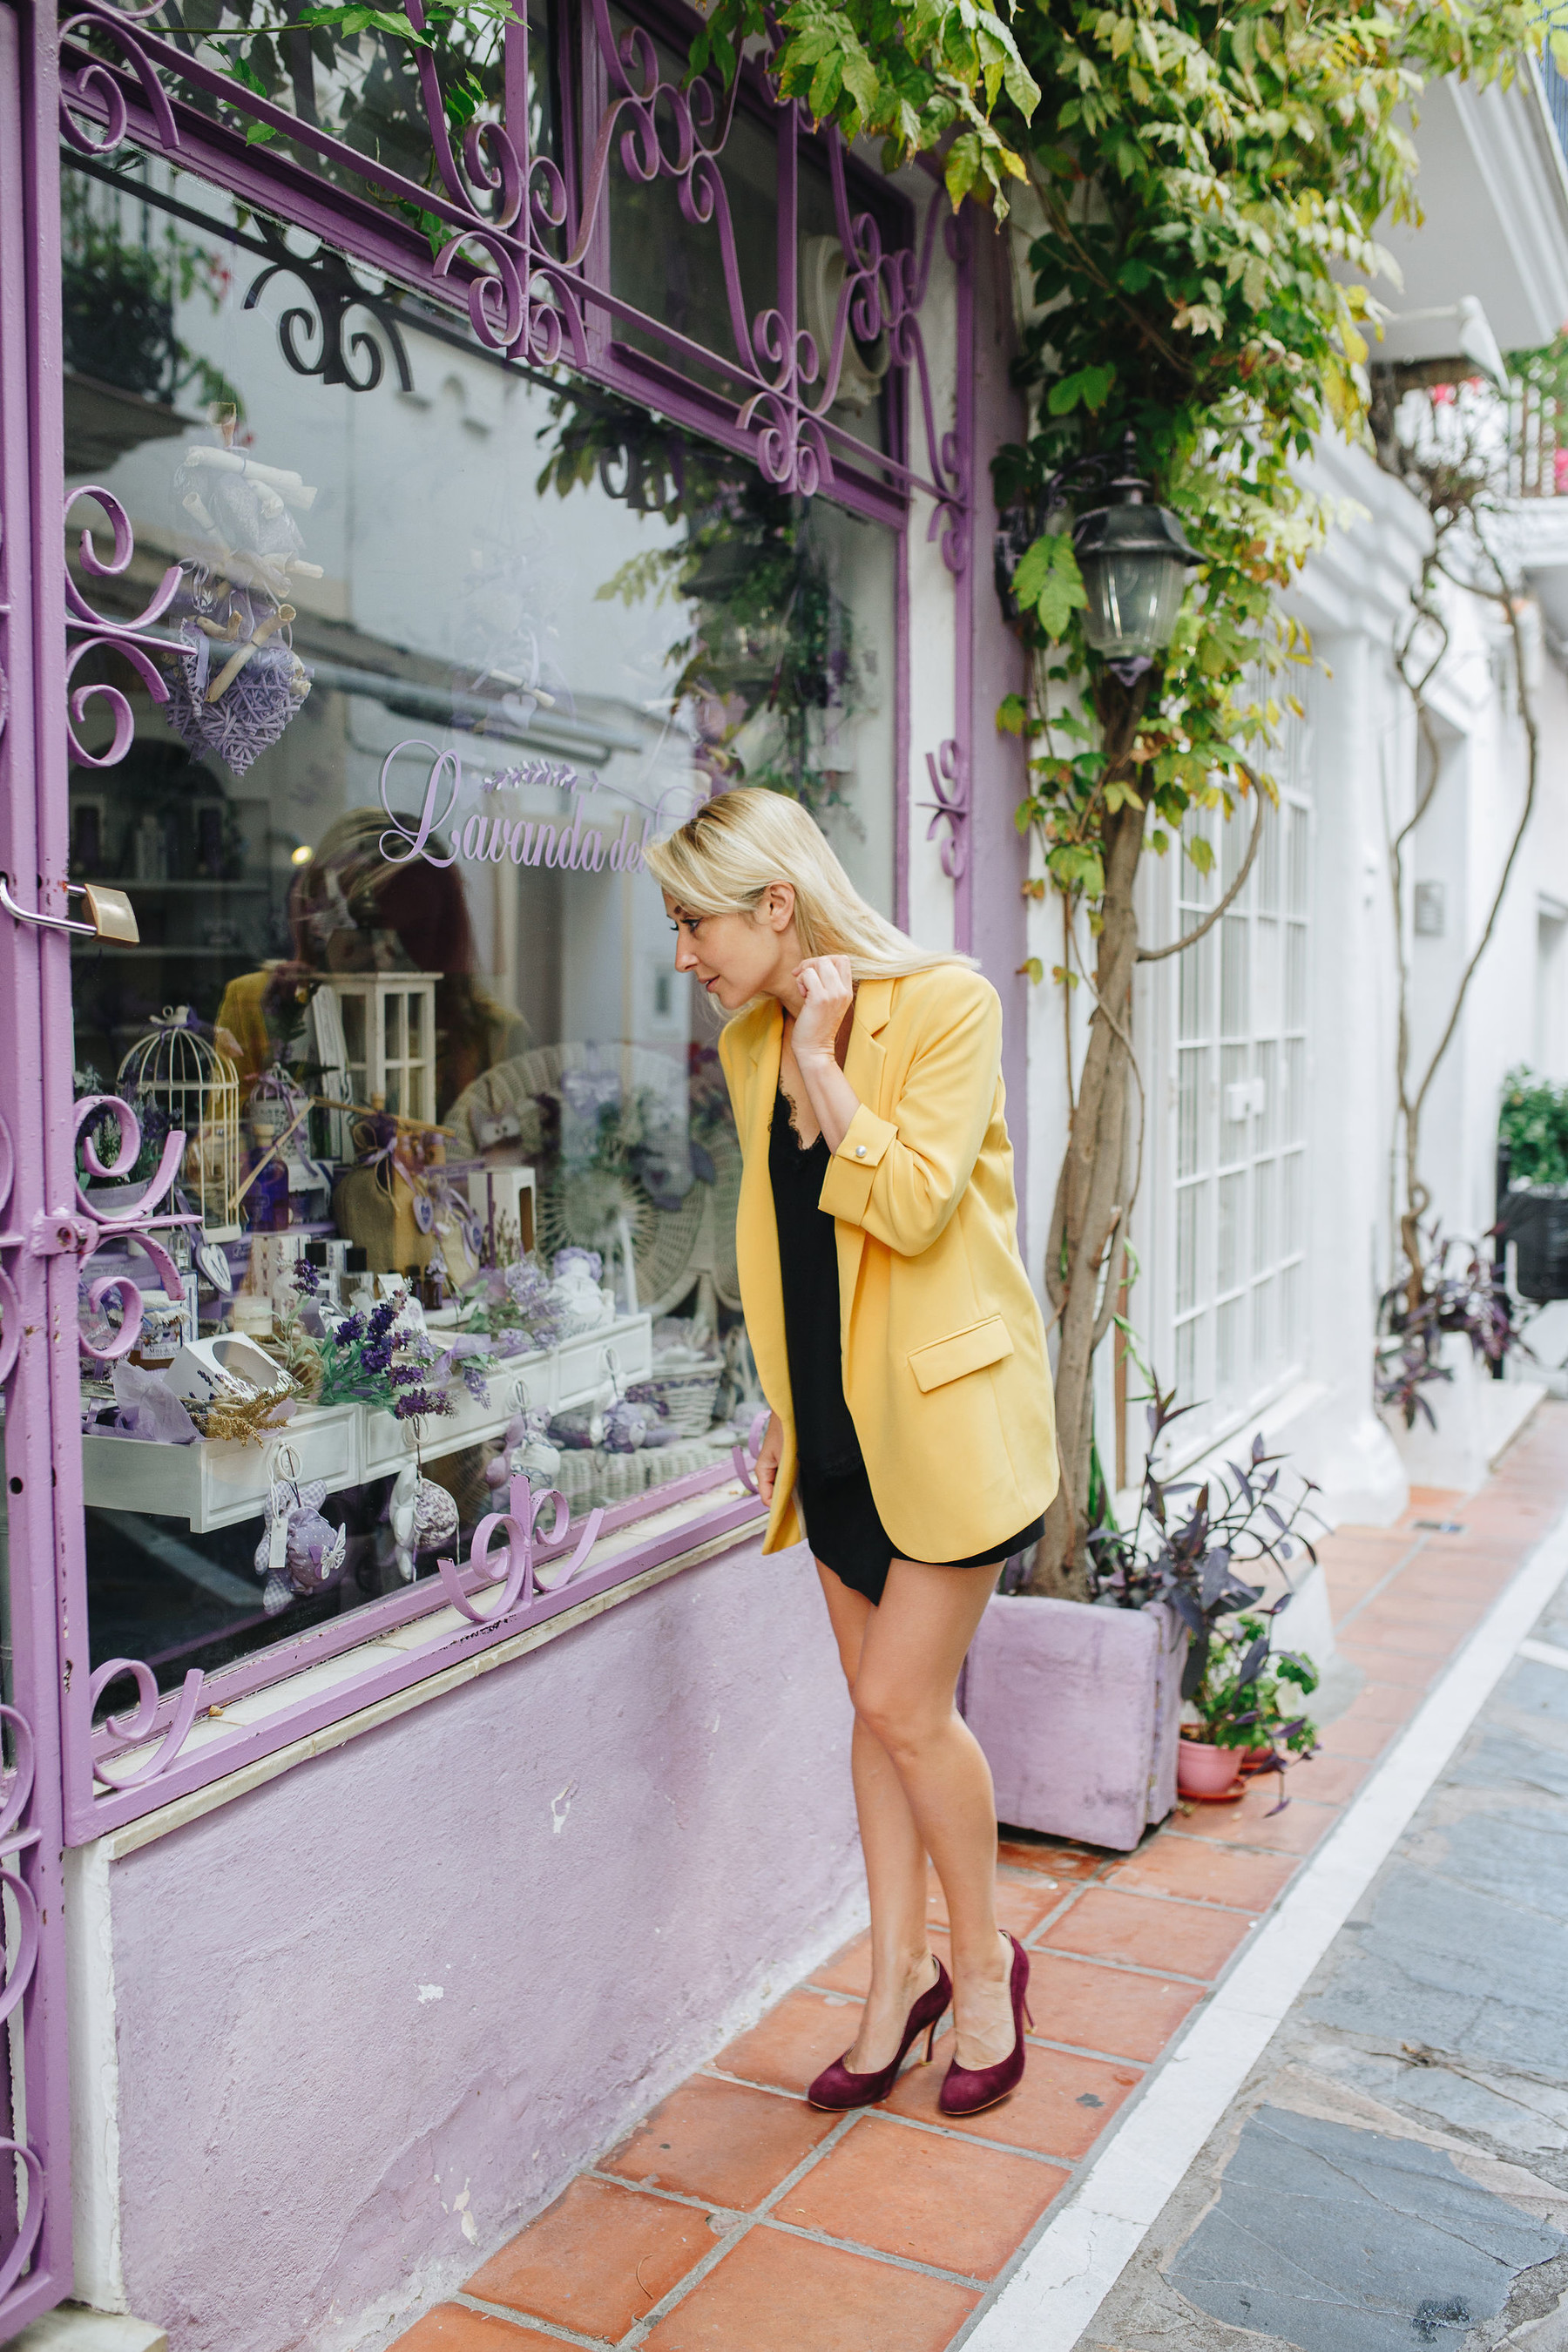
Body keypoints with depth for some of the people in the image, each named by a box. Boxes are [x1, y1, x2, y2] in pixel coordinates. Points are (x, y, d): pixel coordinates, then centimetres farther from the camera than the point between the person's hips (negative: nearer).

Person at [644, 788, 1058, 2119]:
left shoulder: (946, 1005, -14)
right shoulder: (751, 1046, 7)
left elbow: (913, 1205, -23)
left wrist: (822, 1060, -19)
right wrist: (782, 1409, 17)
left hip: (943, 1403, -6)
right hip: (837, 1411, 7)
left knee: (903, 1703, -4)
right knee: (881, 1708, 13)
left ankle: (984, 1961, 21)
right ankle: (902, 1974, 27)